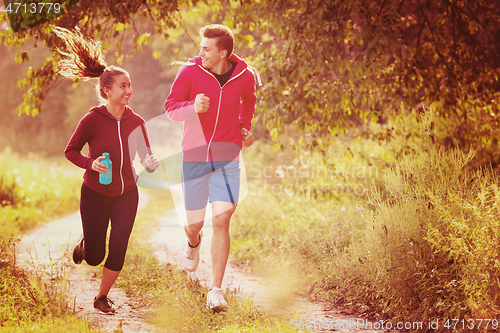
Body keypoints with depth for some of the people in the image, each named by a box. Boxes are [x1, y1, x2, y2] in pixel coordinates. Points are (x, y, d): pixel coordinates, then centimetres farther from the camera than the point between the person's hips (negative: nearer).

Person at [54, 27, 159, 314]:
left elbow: (147, 155, 5)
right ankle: (84, 245, 42)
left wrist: (152, 163, -19)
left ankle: (102, 297, 19)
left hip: (126, 194, 2)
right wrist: (91, 164, -23)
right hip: (95, 194, -2)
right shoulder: (92, 119, -16)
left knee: (118, 250, -4)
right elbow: (70, 150, -5)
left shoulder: (136, 122, -6)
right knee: (95, 257, 4)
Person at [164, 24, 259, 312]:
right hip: (194, 156, 0)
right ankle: (194, 243, 50)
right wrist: (193, 107, -24)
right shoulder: (190, 71, -8)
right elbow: (170, 107, -5)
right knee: (194, 223, 8)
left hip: (227, 158, 0)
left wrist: (245, 128, 12)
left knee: (221, 220, -12)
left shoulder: (245, 75, -2)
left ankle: (216, 291, -5)